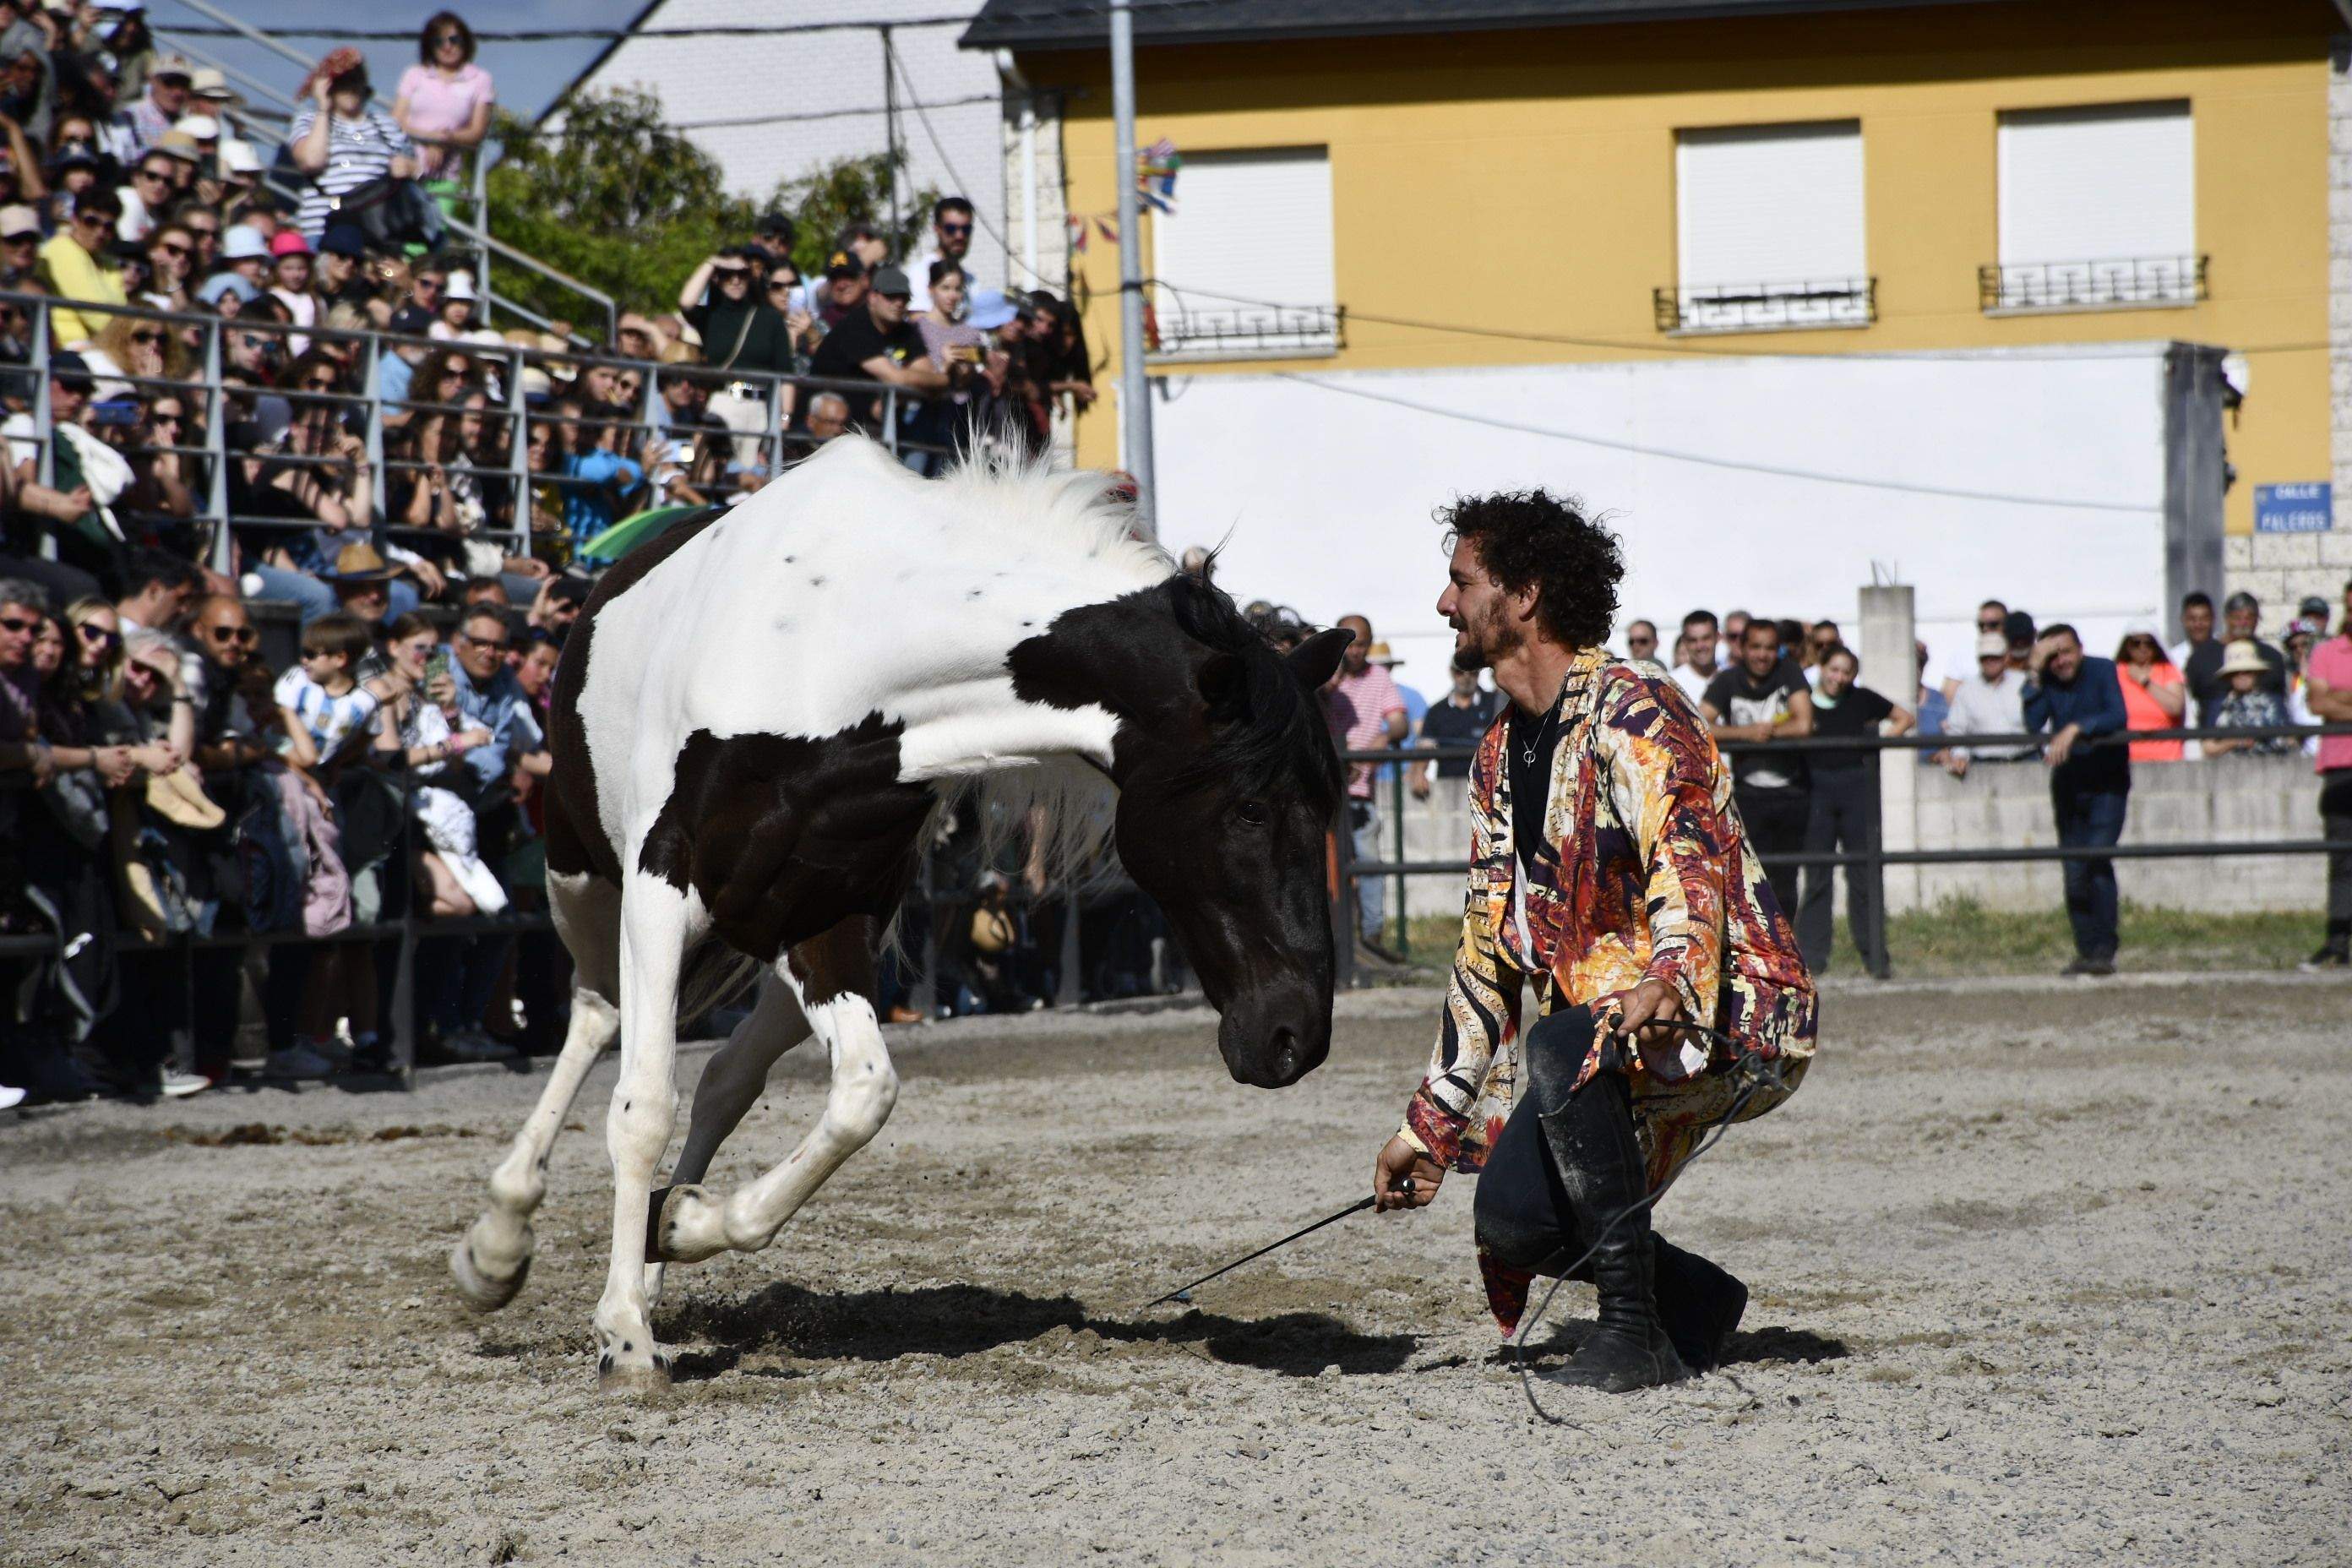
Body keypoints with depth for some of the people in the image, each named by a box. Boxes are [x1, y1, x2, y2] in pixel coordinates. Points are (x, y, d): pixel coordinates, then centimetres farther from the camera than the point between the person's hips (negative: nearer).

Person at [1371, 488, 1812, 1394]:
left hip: (1729, 1009, -8)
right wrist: (1428, 1127, 18)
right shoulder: (1500, 757, 15)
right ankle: (1695, 1301, 14)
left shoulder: (1627, 711, -12)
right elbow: (1488, 953, 20)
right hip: (1603, 1025, 8)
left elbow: (1690, 849, -30)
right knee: (1511, 1220, -12)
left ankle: (1633, 1330, -28)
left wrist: (1671, 980, -50)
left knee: (1558, 1048, -36)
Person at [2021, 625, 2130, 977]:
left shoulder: (2102, 670, -9)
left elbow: (2119, 717, -22)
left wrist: (2076, 729, -34)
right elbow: (2032, 726, -16)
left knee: (2097, 857, -18)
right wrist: (2035, 672, -19)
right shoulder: (2047, 681, -1)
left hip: (2106, 781, -4)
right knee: (2074, 871, 2)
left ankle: (2103, 951, -17)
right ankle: (2087, 950, 10)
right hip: (2068, 785, 4)